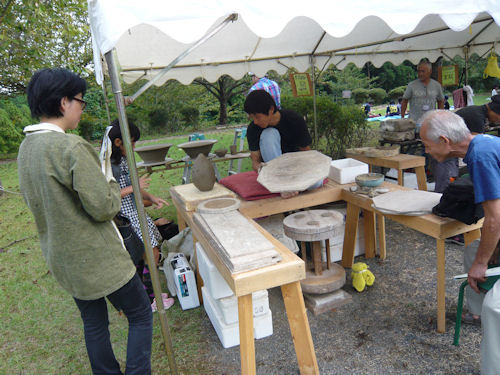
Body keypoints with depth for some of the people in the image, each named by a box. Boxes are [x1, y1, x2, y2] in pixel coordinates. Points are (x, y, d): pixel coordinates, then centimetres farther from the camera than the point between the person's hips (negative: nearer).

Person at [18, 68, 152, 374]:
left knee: (93, 323, 22)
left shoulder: (26, 147, 4)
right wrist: (113, 185, -4)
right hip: (97, 258, -8)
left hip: (62, 258, 9)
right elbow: (104, 207, -24)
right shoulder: (72, 147, -25)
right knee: (141, 315, 9)